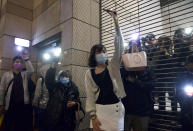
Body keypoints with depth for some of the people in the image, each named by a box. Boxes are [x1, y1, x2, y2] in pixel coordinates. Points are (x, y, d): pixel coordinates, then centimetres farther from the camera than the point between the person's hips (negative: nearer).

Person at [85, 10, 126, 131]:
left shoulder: (113, 66, 2)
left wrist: (116, 22, -12)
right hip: (99, 109, 0)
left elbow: (119, 47, -7)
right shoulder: (89, 73, 2)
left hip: (115, 109, 1)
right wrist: (93, 116, -8)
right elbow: (90, 95, 0)